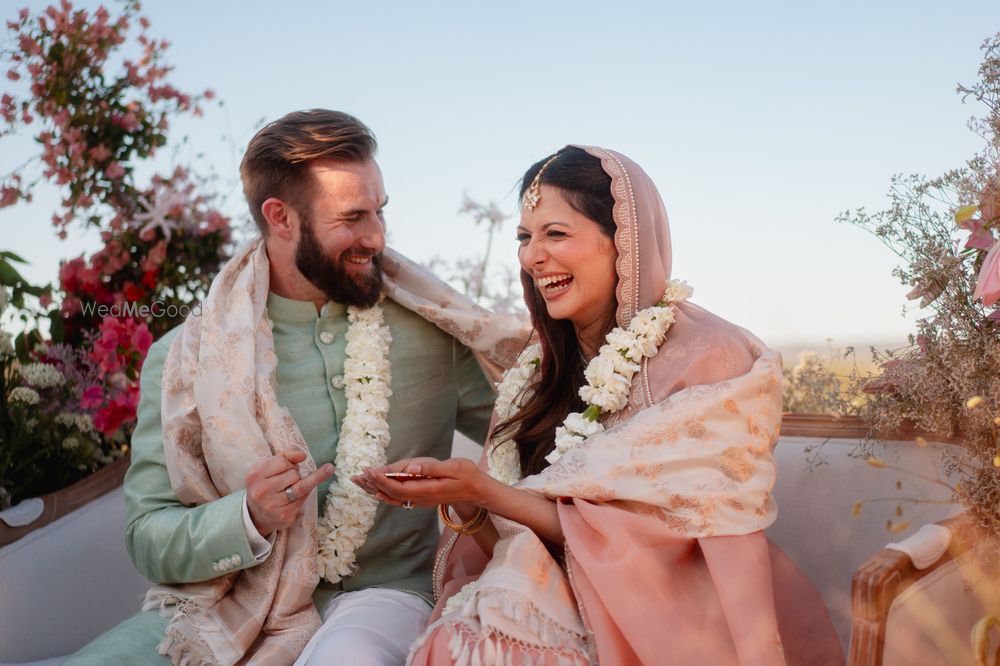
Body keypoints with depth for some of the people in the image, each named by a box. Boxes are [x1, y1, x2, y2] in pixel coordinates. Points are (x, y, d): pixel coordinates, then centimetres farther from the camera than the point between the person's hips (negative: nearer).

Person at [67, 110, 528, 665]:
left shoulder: (430, 329, 2)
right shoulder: (186, 358, -1)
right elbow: (149, 538, -2)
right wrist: (250, 519, -21)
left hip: (376, 594, -1)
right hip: (222, 612, 2)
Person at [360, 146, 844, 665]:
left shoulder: (711, 362, -11)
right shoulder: (541, 369, 6)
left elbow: (646, 542, -14)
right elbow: (512, 544, 6)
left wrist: (487, 493, -20)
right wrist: (463, 503, -15)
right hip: (569, 617, 4)